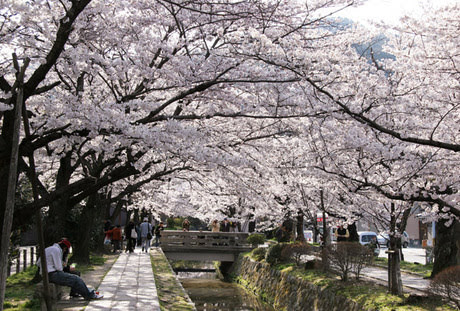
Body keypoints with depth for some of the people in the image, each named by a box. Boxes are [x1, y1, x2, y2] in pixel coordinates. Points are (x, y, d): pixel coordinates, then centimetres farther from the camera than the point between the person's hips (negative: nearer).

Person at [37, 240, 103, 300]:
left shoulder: (48, 249, 19)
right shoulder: (56, 250, -13)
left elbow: (38, 263, 23)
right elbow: (58, 267, -17)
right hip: (53, 275, -11)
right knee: (76, 279, -8)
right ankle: (90, 295, 2)